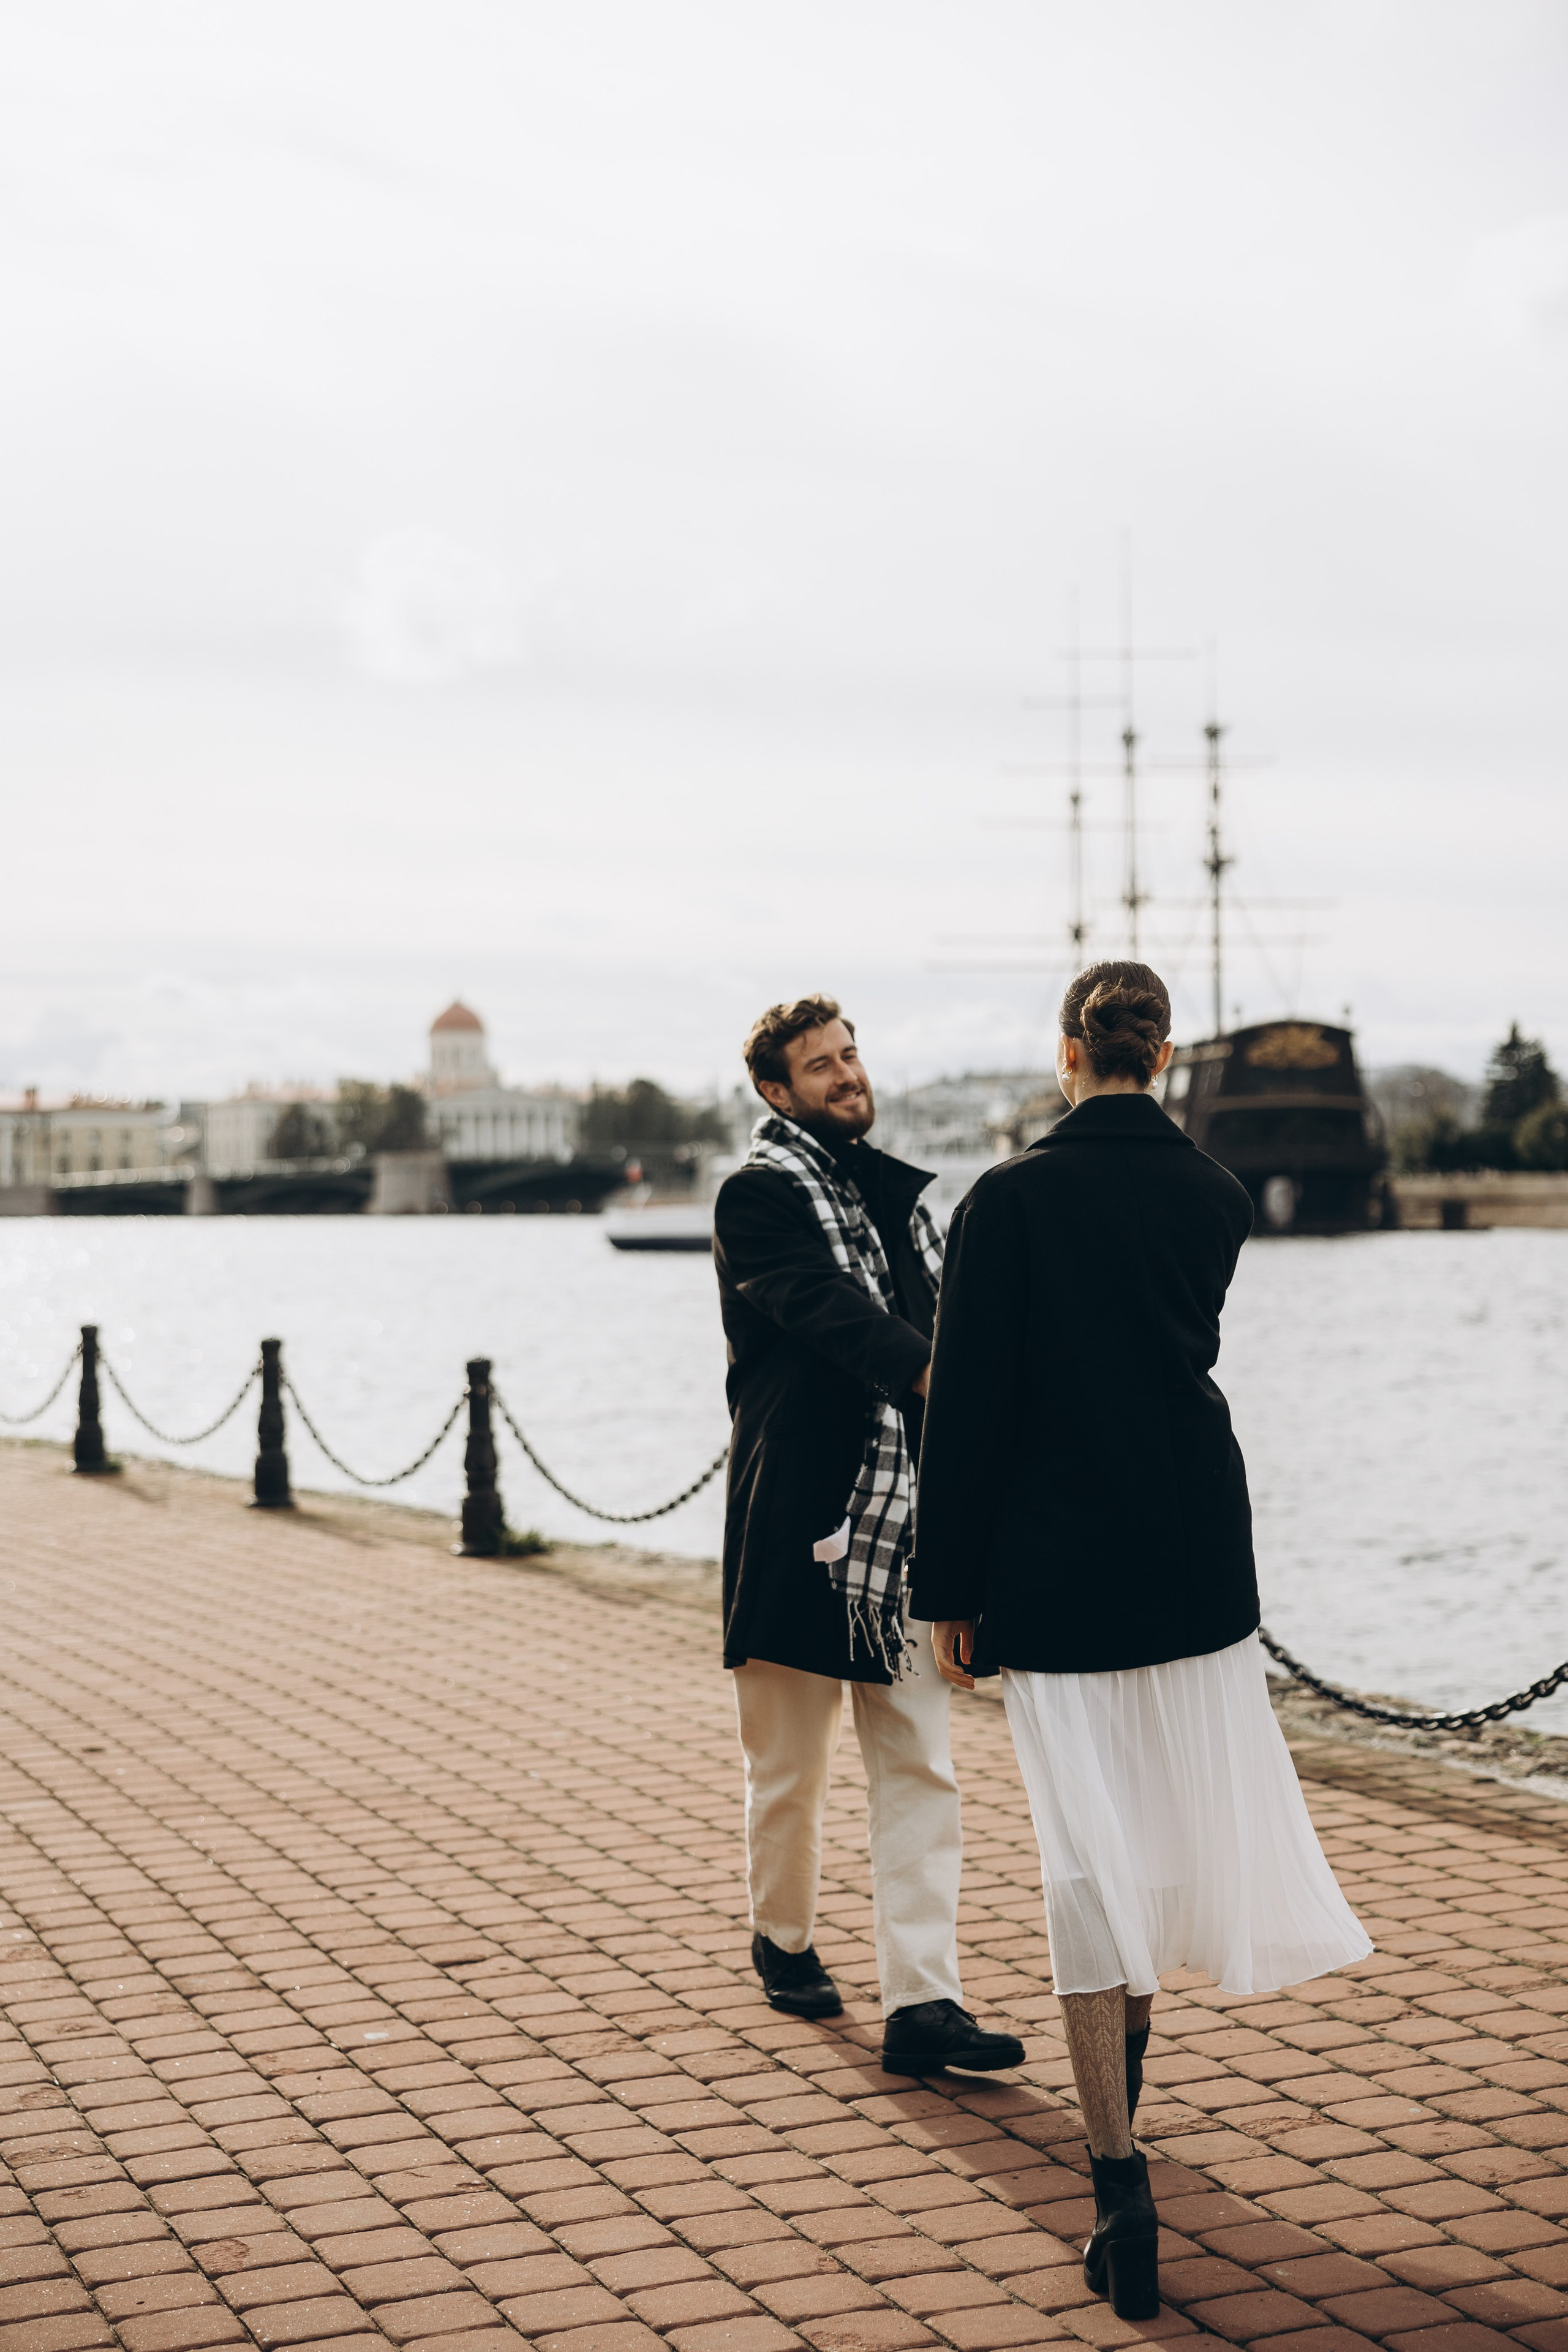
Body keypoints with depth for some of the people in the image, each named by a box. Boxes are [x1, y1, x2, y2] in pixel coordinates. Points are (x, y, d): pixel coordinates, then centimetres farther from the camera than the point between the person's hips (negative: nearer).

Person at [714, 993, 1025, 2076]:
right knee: (790, 1764, 9)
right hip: (799, 1514, -6)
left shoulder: (900, 1191, 15)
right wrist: (933, 1375, -39)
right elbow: (834, 1314, -23)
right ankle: (784, 1938, 32)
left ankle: (923, 2002, 1)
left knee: (920, 1768, 1)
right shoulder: (760, 1197, -6)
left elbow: (940, 1322, 14)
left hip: (904, 1510, 6)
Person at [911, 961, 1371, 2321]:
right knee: (1172, 1824, 21)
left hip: (1056, 1567, -4)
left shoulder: (1011, 1201, -10)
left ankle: (1123, 2194, -3)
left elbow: (968, 1404, -10)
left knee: (1088, 1856, -1)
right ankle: (1119, 2096, 41)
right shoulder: (1216, 1200, 1)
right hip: (1197, 1557, 4)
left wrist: (949, 1591, -3)